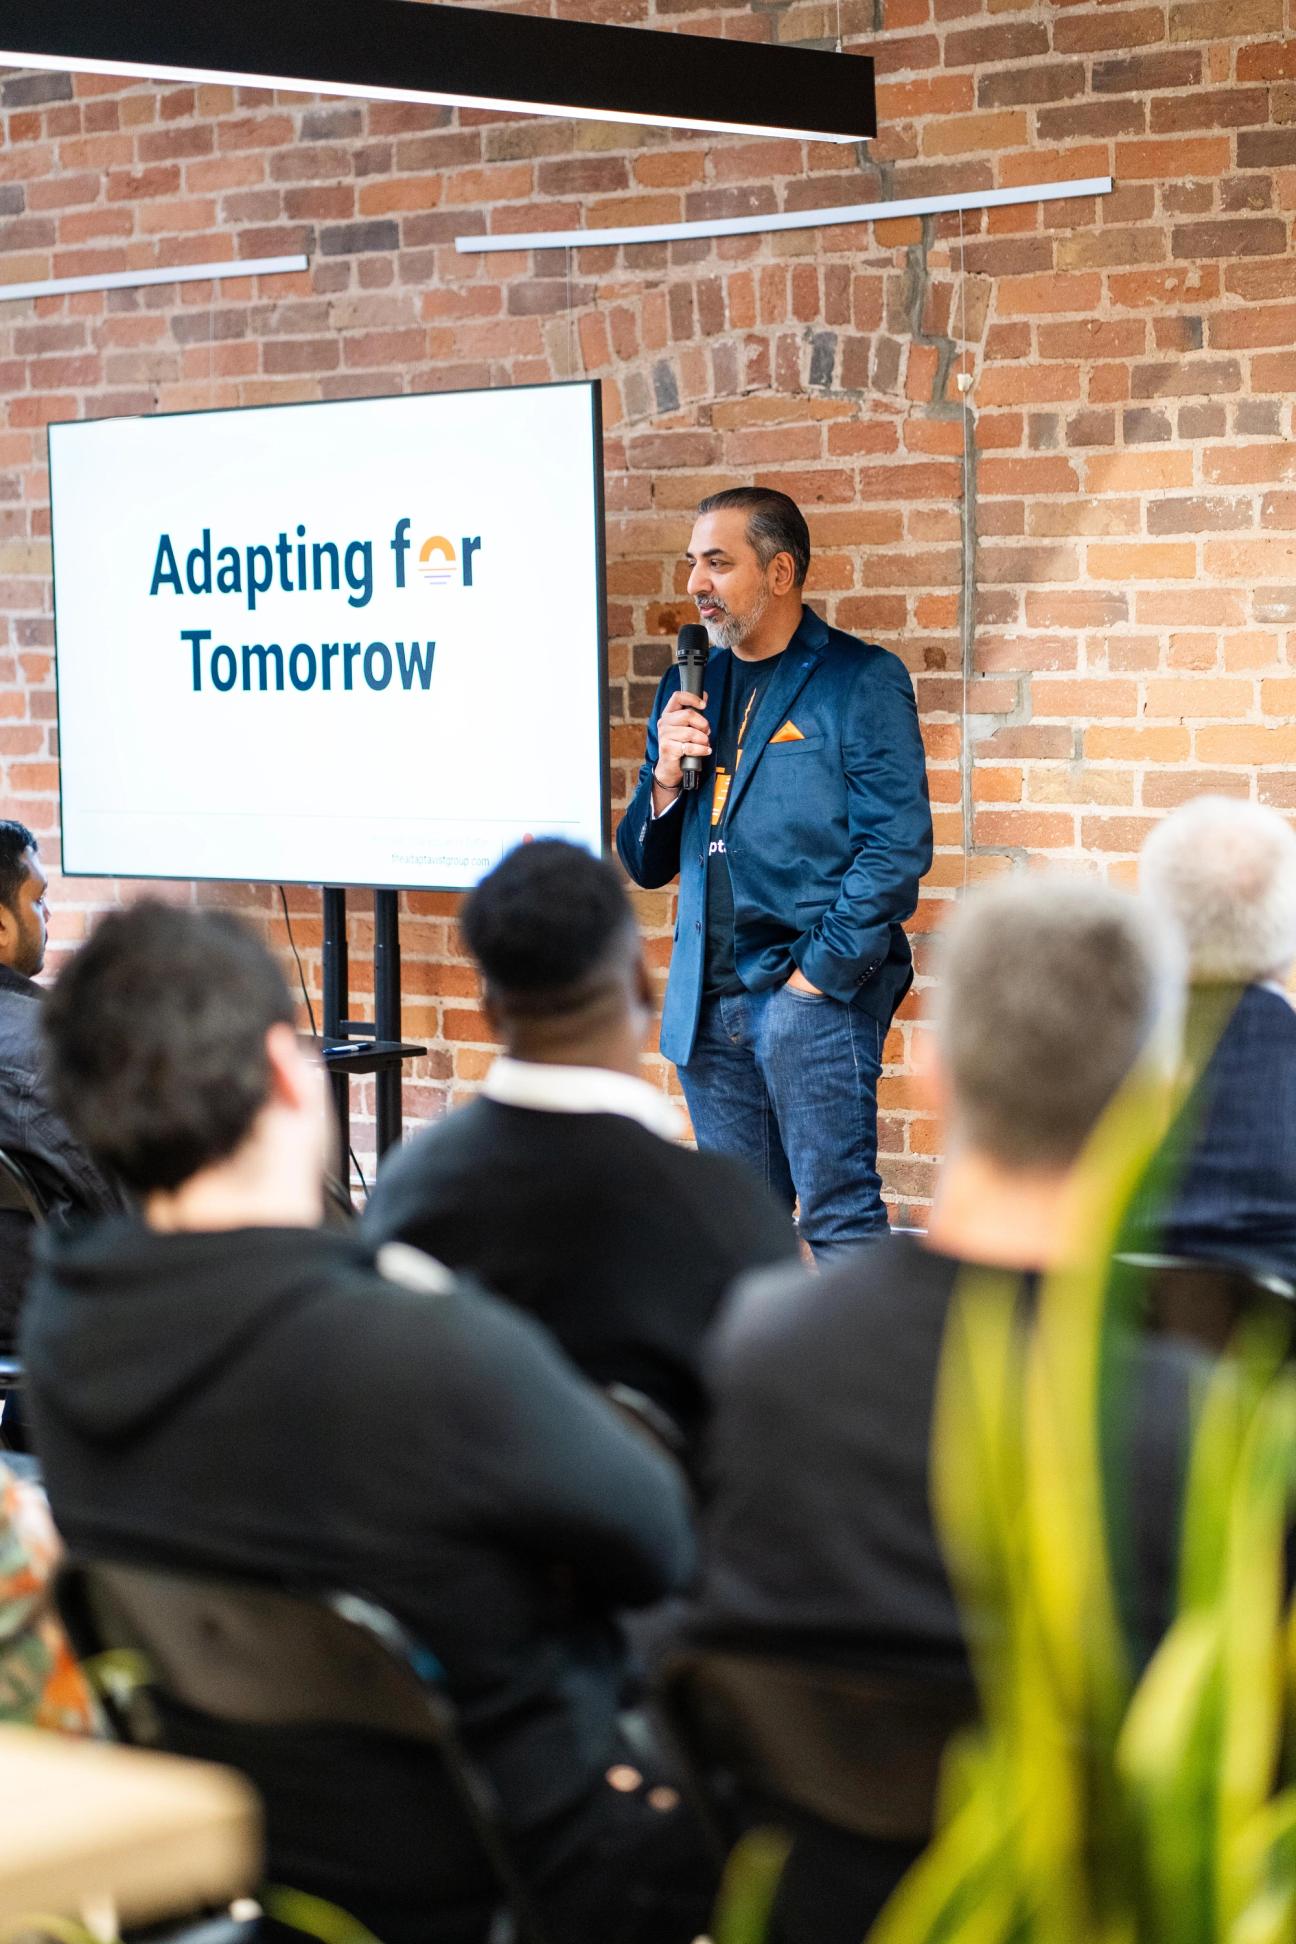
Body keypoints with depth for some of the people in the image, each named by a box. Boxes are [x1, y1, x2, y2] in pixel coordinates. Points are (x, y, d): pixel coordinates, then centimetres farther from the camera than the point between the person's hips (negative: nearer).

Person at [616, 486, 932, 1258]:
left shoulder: (862, 681, -4)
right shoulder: (691, 688, 15)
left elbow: (896, 846, -10)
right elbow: (647, 864, 16)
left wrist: (820, 973, -13)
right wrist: (665, 779, -3)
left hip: (815, 995, -6)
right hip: (711, 1004, 6)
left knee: (838, 1217, -7)